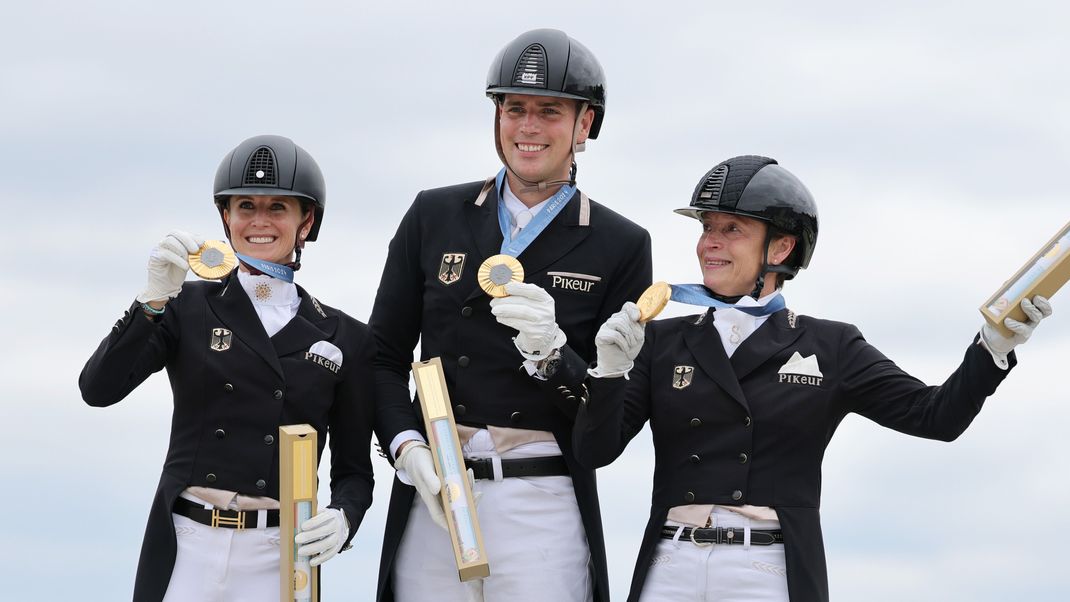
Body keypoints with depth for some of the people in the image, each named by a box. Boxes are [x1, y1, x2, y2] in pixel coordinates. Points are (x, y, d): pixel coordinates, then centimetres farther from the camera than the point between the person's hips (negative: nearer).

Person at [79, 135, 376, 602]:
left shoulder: (346, 340, 7)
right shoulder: (189, 308, 6)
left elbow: (354, 468, 8)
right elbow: (98, 389, -6)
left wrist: (342, 518, -13)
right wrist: (155, 298, -16)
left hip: (278, 558, 0)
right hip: (185, 550, 0)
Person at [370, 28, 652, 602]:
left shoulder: (621, 247, 3)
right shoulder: (434, 216, 9)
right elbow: (384, 357, 10)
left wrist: (551, 354, -17)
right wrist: (407, 448, -7)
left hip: (543, 511, -2)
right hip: (432, 498, 2)